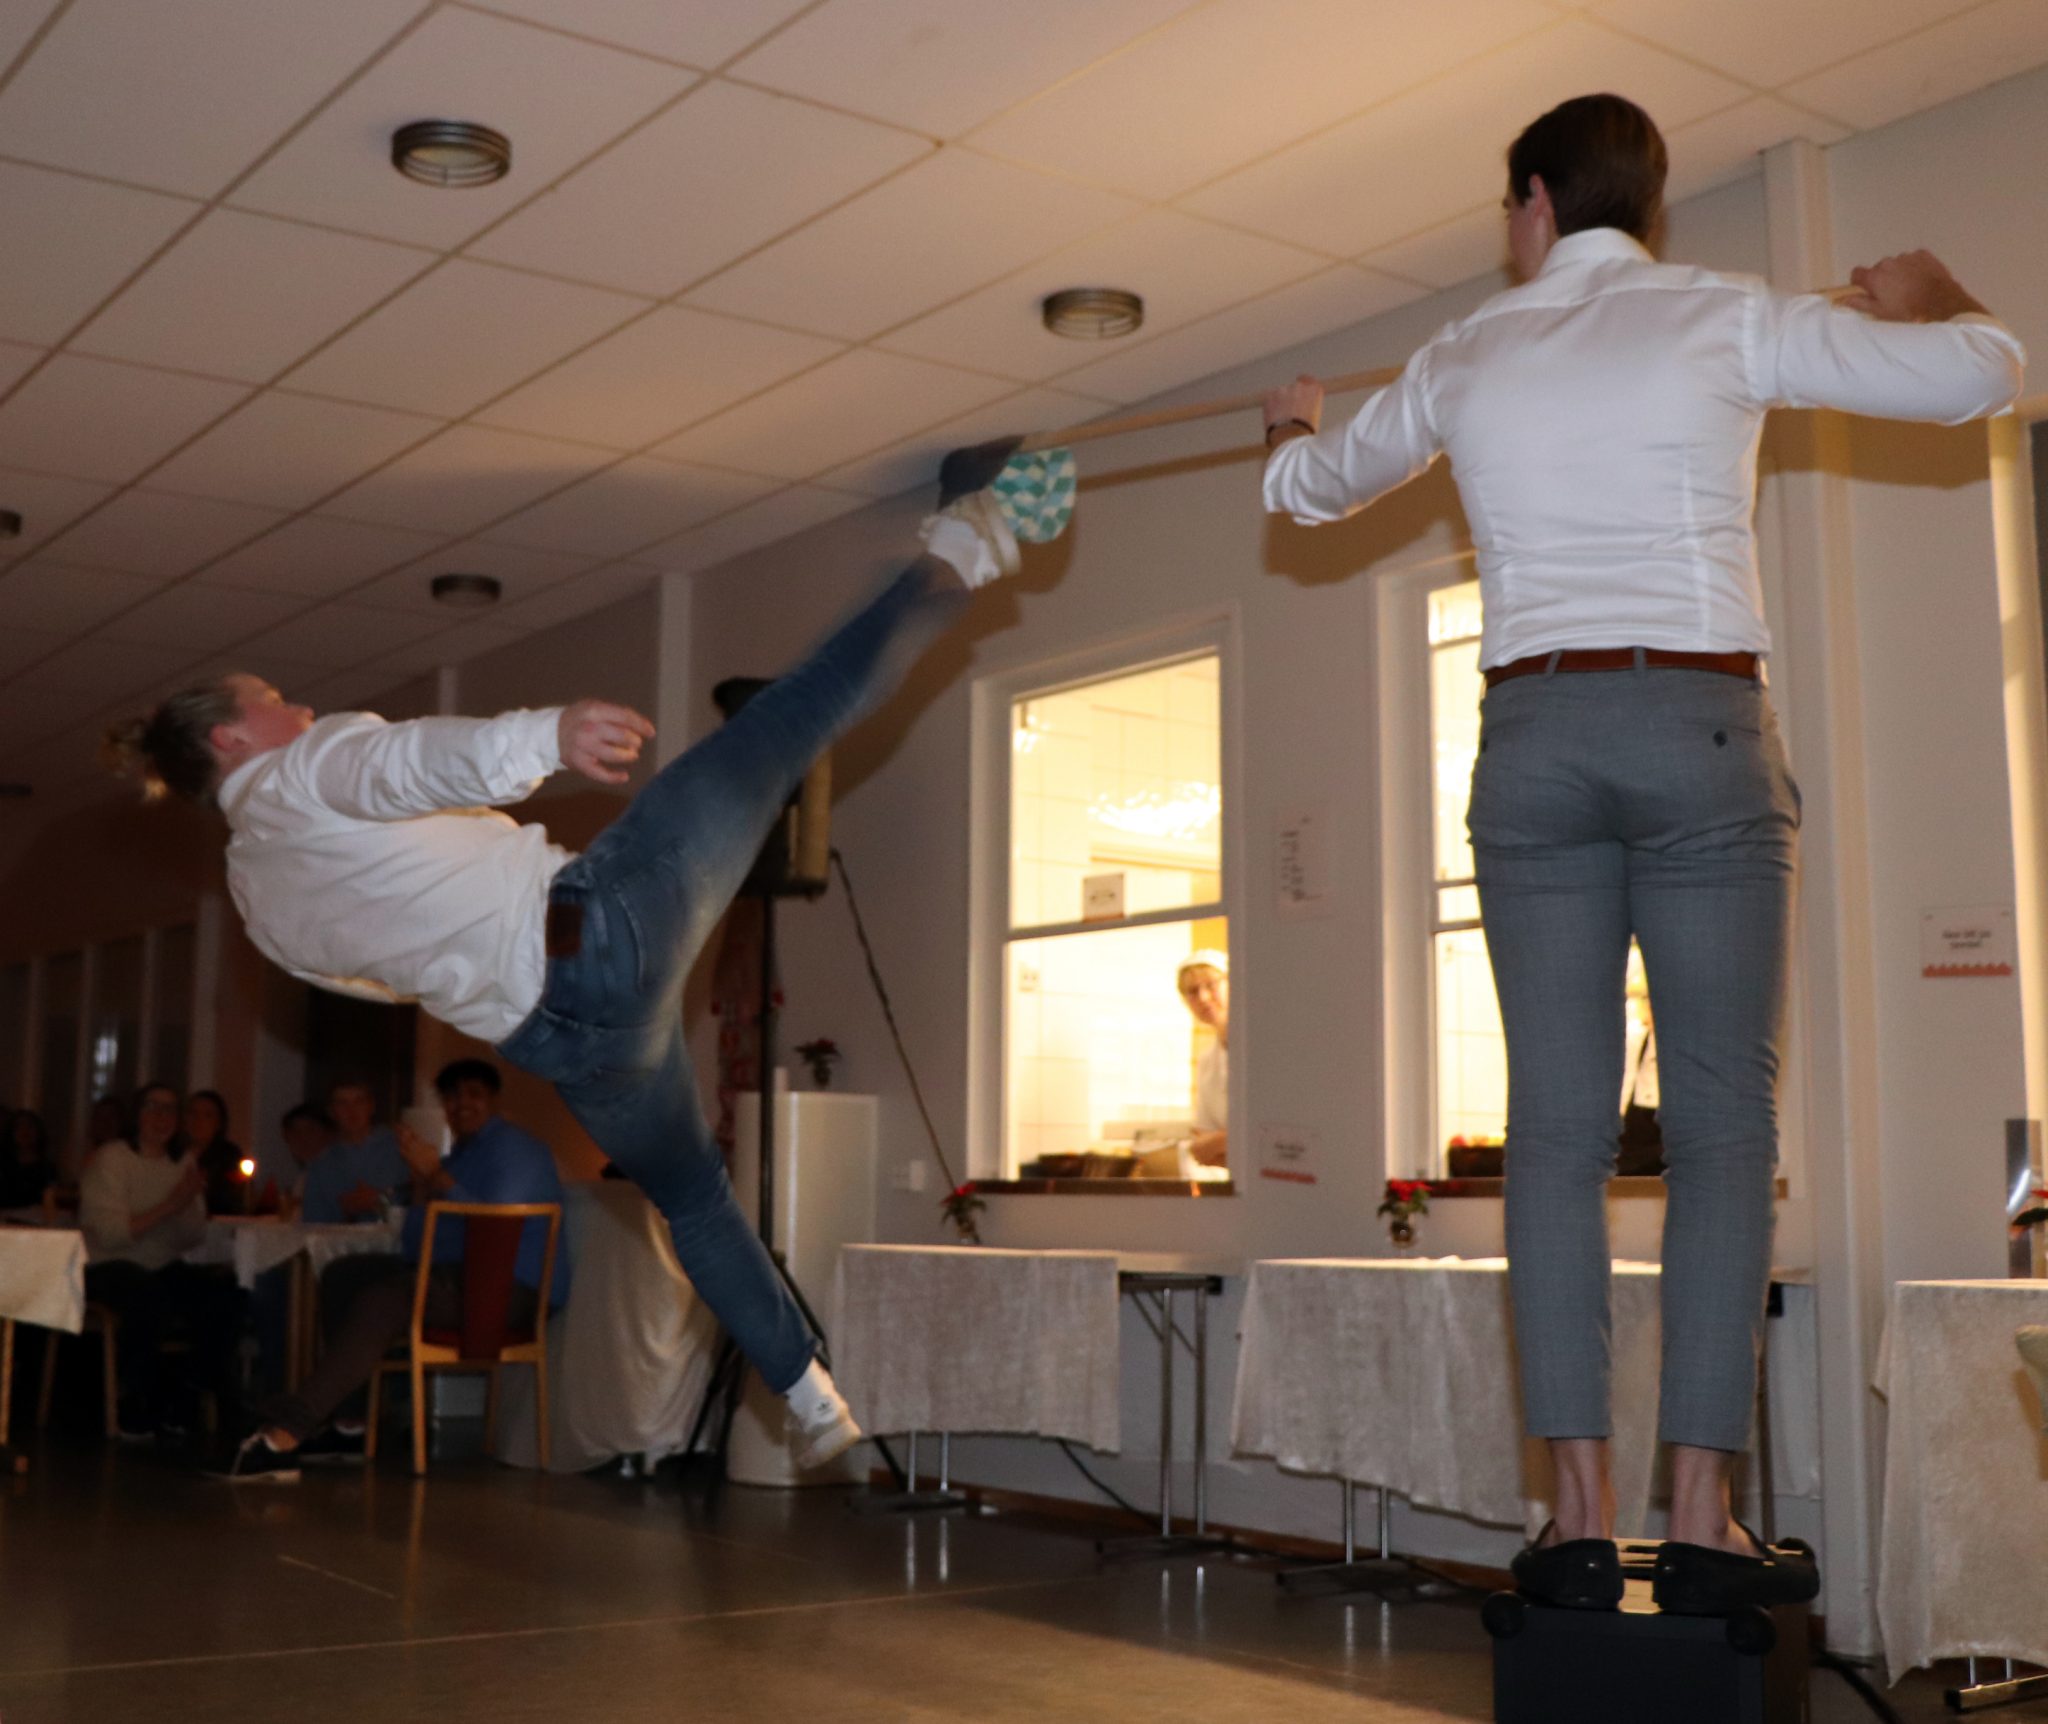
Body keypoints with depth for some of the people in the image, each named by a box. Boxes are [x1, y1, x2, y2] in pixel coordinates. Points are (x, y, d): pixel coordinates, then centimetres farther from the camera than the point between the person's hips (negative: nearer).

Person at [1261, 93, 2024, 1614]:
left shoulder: (1464, 361, 13)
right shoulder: (1728, 321, 5)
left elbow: (1311, 486, 30)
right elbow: (1982, 375, 6)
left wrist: (1298, 428, 54)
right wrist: (1924, 297, 29)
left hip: (1534, 738, 2)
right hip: (1699, 725, -2)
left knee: (1559, 1129, 1)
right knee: (1722, 1123, -1)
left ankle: (1582, 1521, -2)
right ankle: (1703, 1523, -5)